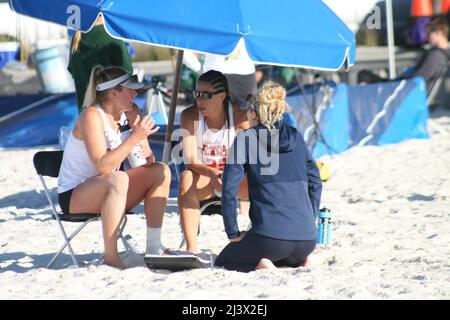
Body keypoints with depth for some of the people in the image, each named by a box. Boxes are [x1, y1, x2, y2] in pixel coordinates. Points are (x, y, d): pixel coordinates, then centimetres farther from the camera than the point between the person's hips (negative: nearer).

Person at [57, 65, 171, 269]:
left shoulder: (127, 113, 2)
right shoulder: (92, 116, -21)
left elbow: (147, 162, 3)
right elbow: (103, 166, -32)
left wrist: (148, 155, -21)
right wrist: (134, 137, -33)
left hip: (105, 190, 9)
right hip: (73, 195, -9)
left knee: (161, 171, -1)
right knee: (118, 179, -37)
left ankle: (153, 246, -4)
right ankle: (111, 257, -33)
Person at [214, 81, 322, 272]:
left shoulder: (245, 139, 0)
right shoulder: (296, 137, 12)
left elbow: (229, 189, -6)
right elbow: (315, 183, 15)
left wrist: (233, 233, 2)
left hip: (269, 236, -5)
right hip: (308, 239, 5)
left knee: (222, 262, 22)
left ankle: (260, 265, -7)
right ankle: (299, 260, 6)